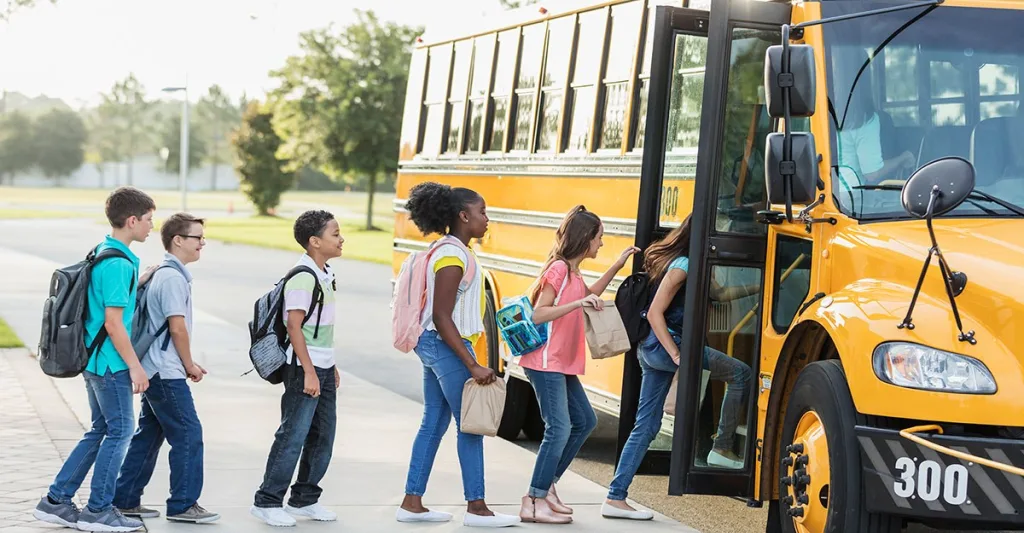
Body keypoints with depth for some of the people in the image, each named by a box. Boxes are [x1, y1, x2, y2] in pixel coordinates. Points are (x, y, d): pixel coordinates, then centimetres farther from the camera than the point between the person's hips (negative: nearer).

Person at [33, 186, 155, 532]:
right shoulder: (119, 264, -19)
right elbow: (113, 322, -21)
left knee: (100, 430, 16)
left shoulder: (100, 254, 11)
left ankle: (57, 501, 17)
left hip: (94, 358, 10)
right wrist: (135, 366, -18)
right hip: (111, 362, -10)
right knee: (120, 431, 0)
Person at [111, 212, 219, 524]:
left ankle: (125, 500, 18)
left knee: (149, 434, 14)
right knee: (188, 434, -5)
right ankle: (182, 504, 0)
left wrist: (186, 364, 15)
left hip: (154, 369, 10)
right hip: (166, 372, -10)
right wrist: (189, 365, -6)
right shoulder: (173, 277, -16)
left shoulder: (161, 274, 15)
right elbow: (178, 327, -18)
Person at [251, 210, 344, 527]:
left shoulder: (325, 275, 12)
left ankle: (304, 499, 21)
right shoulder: (303, 278, -16)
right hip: (305, 369, -9)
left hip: (323, 367, 9)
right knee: (293, 436, -6)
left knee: (322, 437, 12)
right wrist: (309, 372, -20)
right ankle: (267, 502, 2)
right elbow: (294, 326, -19)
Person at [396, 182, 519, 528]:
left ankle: (411, 503, 14)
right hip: (446, 345, -10)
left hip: (435, 345, 10)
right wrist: (472, 365, -23)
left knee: (434, 423, 12)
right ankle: (476, 508, 4)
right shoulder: (453, 255, -18)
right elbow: (441, 317, -22)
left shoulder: (447, 250, 12)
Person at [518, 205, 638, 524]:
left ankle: (547, 484, 20)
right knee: (559, 428, -14)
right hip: (546, 363, -10)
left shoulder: (573, 272, 13)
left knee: (584, 421, 15)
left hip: (563, 365, 10)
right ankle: (534, 502, -11)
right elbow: (538, 315, -20)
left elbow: (590, 296, 33)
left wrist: (617, 266, 25)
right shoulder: (558, 269, -14)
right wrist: (577, 303, -28)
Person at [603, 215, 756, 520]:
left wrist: (757, 288, 19)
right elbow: (655, 313, -19)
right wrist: (677, 355, -23)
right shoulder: (681, 266, -15)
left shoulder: (692, 266, 14)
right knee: (740, 373, -5)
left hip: (652, 349, 10)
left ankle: (615, 498, 9)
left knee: (646, 425, 9)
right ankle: (722, 449, -1)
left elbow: (719, 294, 25)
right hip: (662, 345, -10)